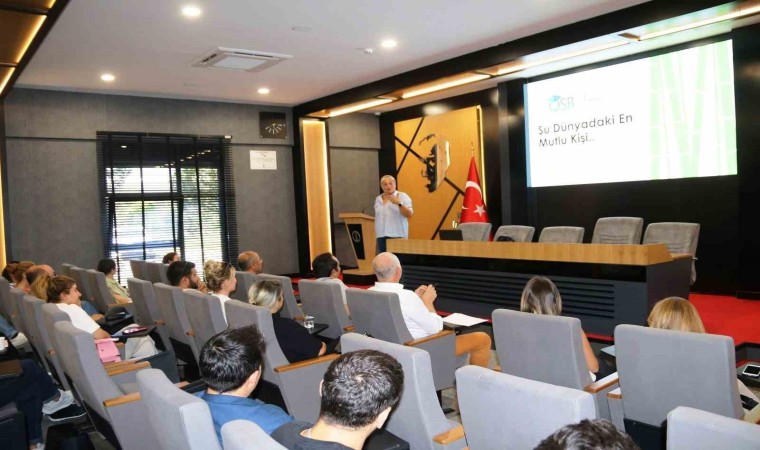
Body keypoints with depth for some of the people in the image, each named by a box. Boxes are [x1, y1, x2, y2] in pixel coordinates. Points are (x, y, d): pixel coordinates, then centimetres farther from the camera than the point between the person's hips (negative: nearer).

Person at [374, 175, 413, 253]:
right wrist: (376, 233, 16)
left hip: (397, 235, -5)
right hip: (381, 236, 5)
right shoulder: (378, 199, 15)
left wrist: (399, 203, -22)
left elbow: (409, 215, -10)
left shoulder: (402, 196, 0)